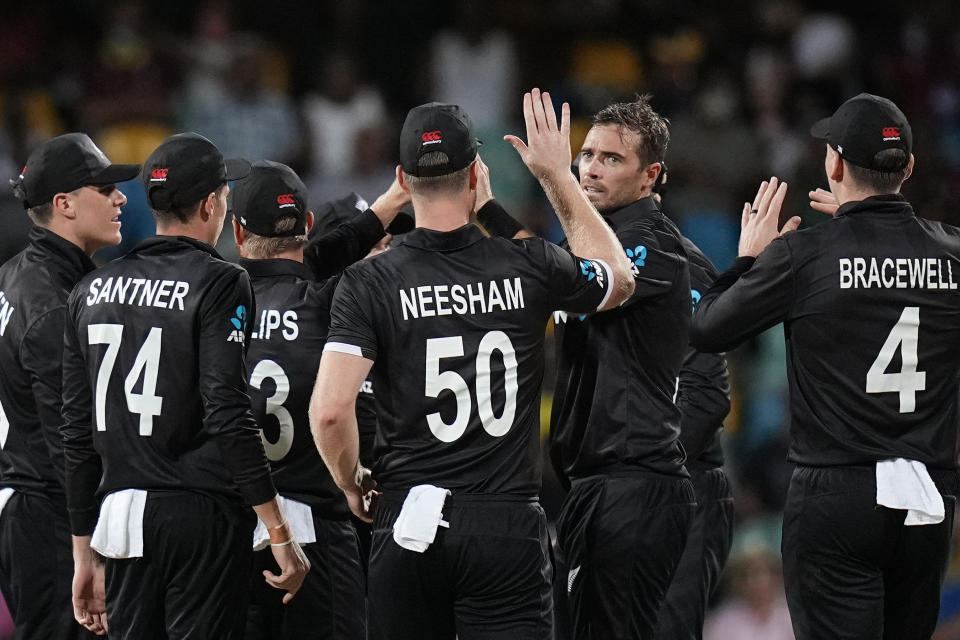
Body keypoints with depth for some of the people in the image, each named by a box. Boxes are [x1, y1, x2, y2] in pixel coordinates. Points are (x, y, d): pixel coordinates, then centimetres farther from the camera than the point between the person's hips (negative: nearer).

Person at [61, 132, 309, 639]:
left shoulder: (92, 290, 11)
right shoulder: (218, 283, -7)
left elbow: (77, 432, 12)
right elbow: (229, 416, -16)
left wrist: (83, 554, 17)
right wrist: (280, 535, -14)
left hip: (121, 516, 6)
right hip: (202, 520, -6)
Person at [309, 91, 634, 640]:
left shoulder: (370, 283, -5)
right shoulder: (528, 268, -1)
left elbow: (330, 410, -13)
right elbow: (619, 279, 22)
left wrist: (353, 486, 7)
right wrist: (558, 177, 27)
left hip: (409, 525, 0)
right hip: (507, 525, 0)